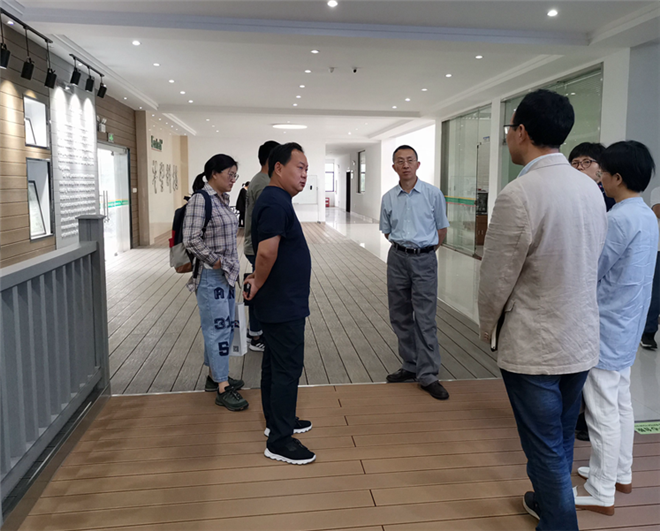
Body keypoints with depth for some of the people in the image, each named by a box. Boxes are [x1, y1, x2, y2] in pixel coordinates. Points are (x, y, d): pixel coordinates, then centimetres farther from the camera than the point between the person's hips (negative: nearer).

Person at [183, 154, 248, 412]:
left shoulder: (222, 200, 12)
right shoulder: (200, 200, -15)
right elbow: (191, 240, -20)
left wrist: (231, 265, 12)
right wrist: (215, 261, -14)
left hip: (226, 274, 9)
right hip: (210, 276, -9)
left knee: (225, 326, 15)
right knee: (217, 327, -5)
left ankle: (215, 375, 29)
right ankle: (222, 388, 3)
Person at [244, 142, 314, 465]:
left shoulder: (276, 200, 13)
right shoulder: (275, 203, -21)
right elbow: (267, 251, -32)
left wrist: (258, 281, 11)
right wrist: (257, 285, -17)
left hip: (280, 302, 10)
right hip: (283, 304, -10)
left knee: (275, 363, 19)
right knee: (287, 368, -3)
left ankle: (277, 420, 34)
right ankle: (279, 441, 7)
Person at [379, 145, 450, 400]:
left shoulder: (433, 194, -4)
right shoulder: (388, 198, 4)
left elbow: (442, 229, 5)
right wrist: (405, 247, 11)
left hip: (424, 259, -3)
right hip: (397, 258, 4)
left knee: (425, 319, -4)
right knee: (400, 317, 9)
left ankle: (428, 375, 2)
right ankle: (411, 366, 23)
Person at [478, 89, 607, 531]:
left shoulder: (519, 195, -23)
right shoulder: (590, 188, 0)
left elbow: (497, 278, -17)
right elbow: (593, 265, 8)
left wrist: (488, 328, 1)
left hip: (533, 345, -8)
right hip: (583, 339, 8)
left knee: (545, 445, 9)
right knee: (562, 436, 25)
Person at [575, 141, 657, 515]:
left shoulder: (619, 219, -22)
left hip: (607, 327, -9)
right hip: (628, 326, 10)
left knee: (603, 411, 0)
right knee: (621, 403, 19)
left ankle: (601, 493, 11)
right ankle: (620, 473, 34)